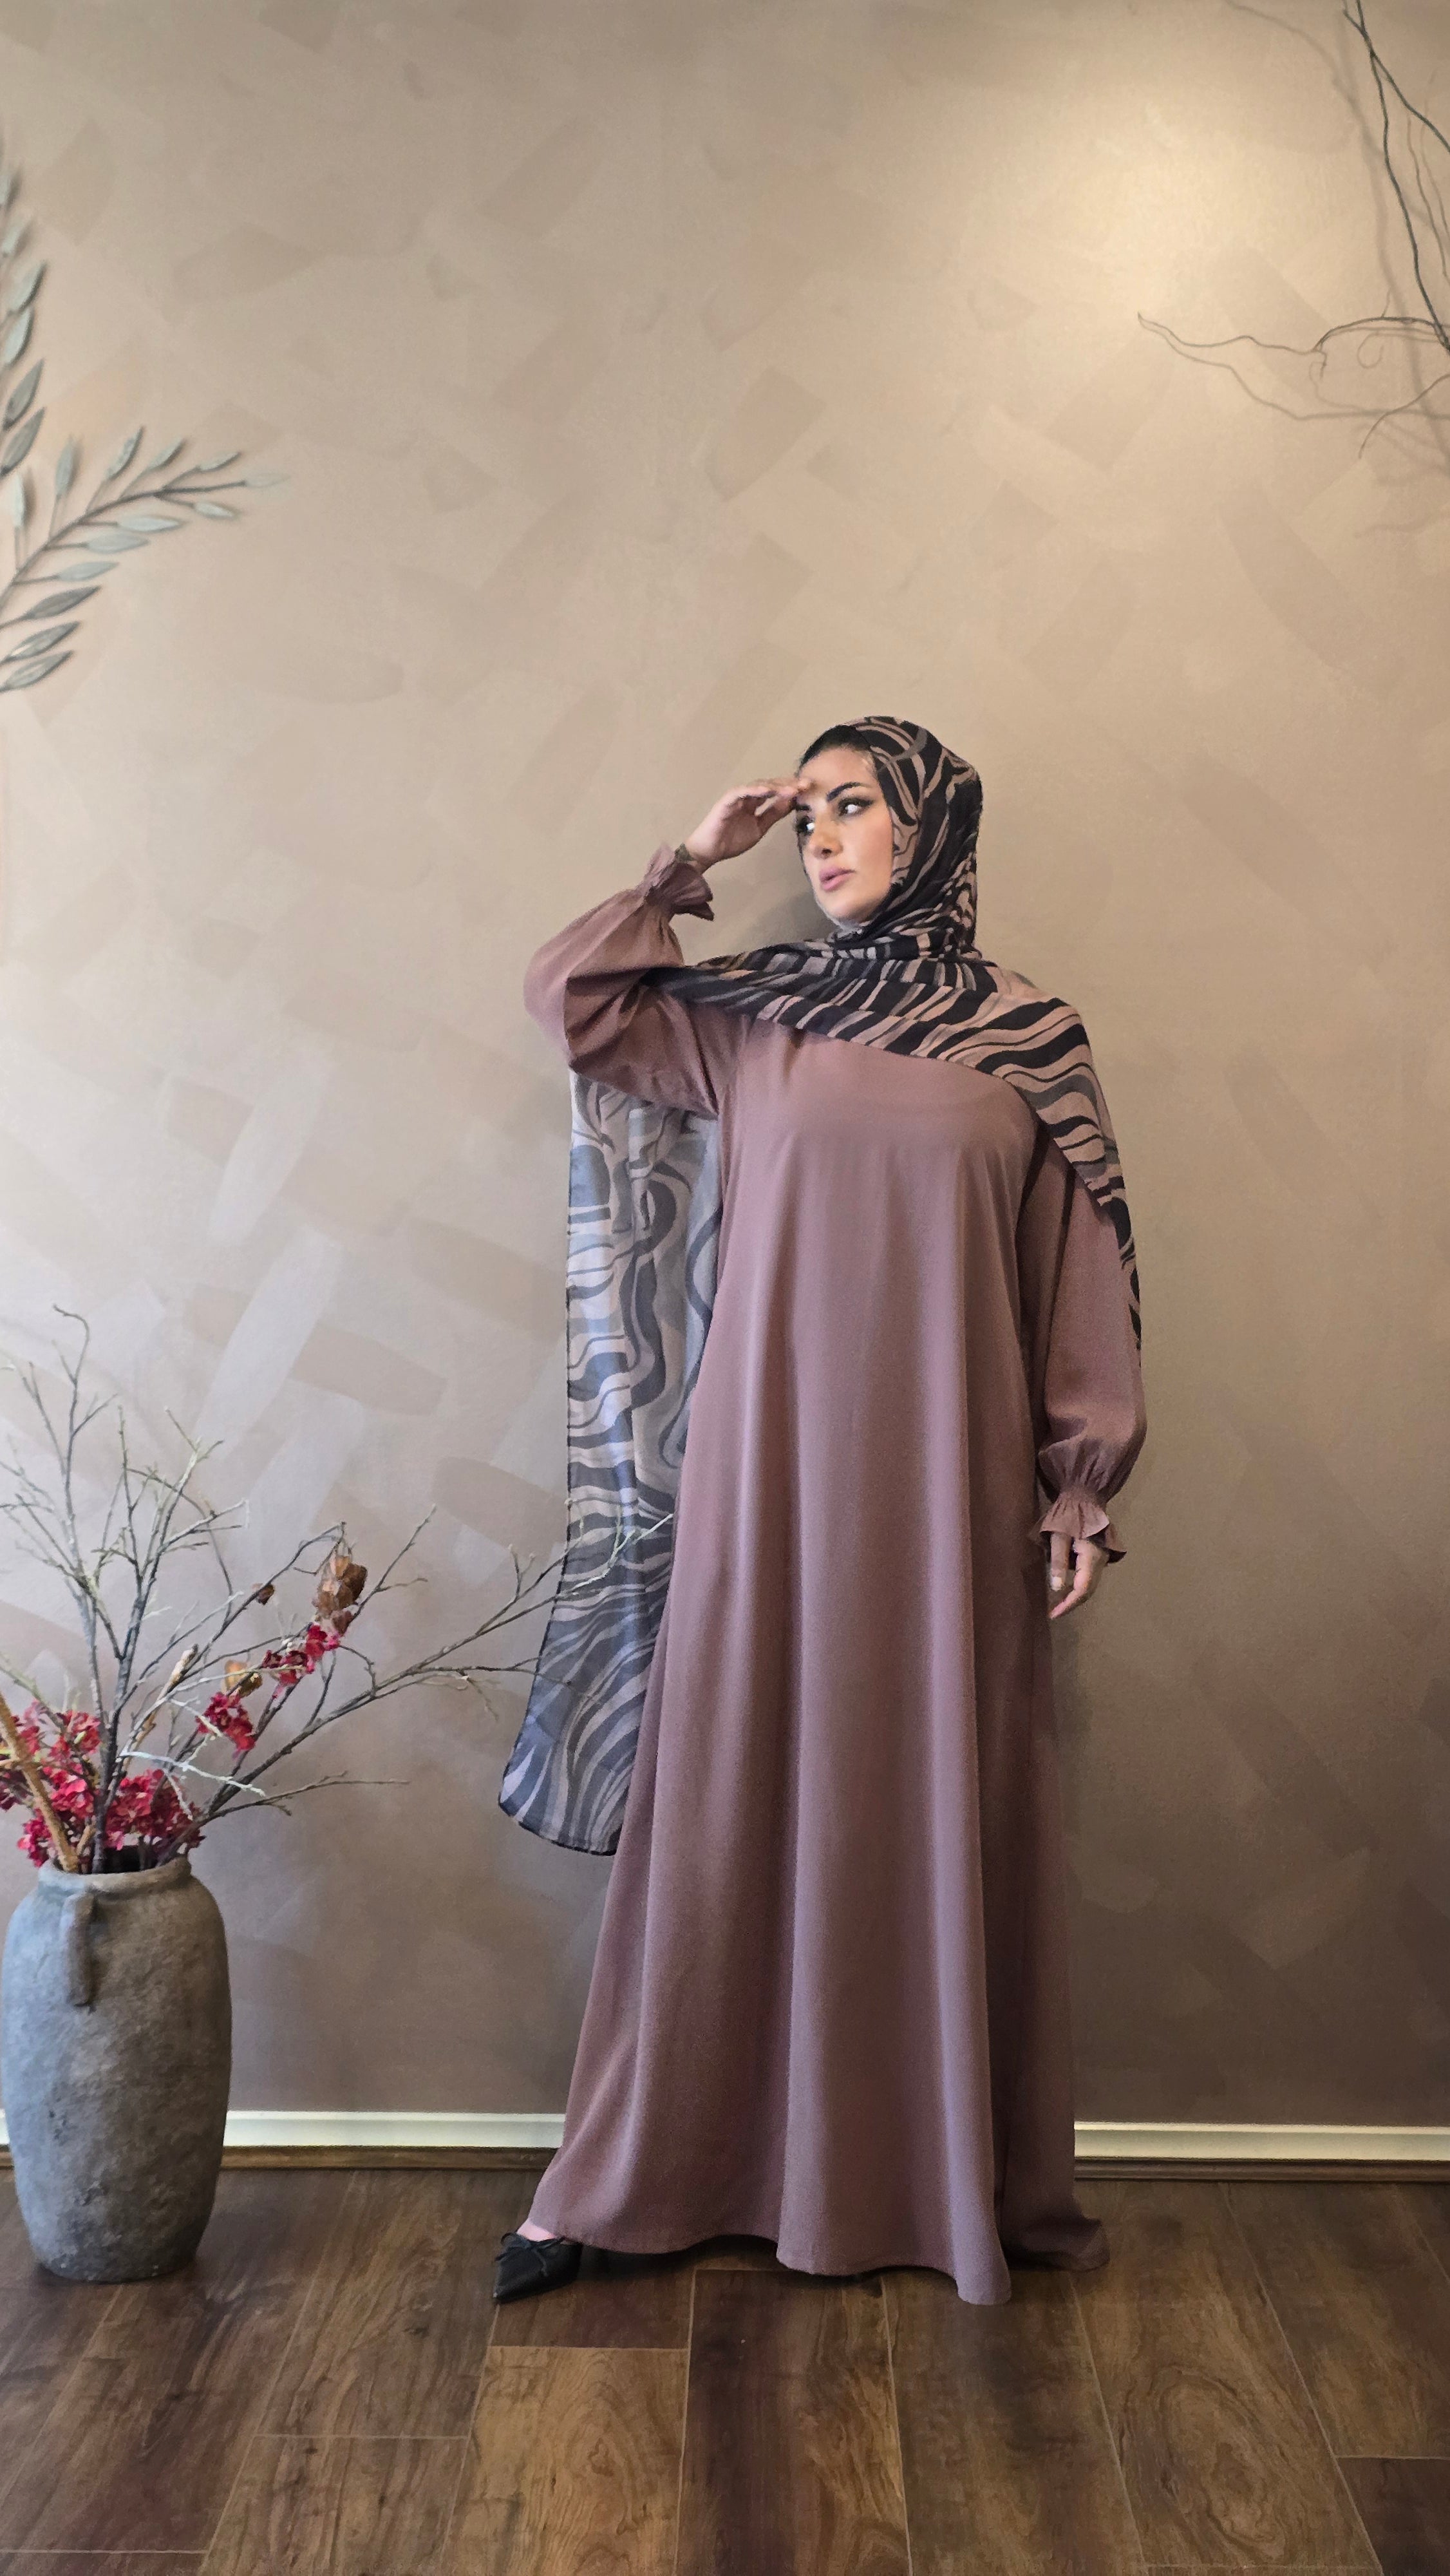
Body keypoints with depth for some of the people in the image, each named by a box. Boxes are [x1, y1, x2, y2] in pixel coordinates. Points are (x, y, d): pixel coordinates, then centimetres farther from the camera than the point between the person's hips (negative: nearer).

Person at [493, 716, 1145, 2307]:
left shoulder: (1033, 1038, 3)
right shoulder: (751, 1017, 8)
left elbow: (1082, 1278, 3)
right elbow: (566, 999, 8)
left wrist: (1082, 1484, 0)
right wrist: (693, 862, 4)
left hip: (946, 1479, -1)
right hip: (771, 1471, 1)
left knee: (945, 1801, 7)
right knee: (741, 1790, 5)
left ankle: (966, 2175, 24)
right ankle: (659, 2168, 18)